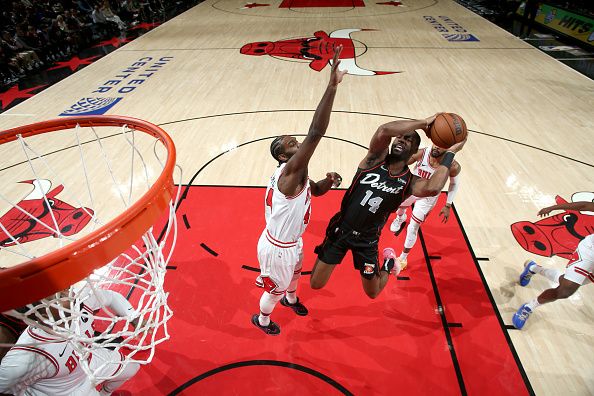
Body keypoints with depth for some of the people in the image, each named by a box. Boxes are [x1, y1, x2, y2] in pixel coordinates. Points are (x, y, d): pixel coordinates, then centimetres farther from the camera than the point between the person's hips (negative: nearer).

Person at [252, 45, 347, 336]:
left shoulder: (296, 173, -4)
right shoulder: (290, 170, -33)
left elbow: (315, 190, 13)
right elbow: (315, 133, -47)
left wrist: (328, 181, -11)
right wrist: (332, 86, -49)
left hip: (291, 242, 9)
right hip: (277, 248, -9)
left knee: (294, 273, 34)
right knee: (275, 288, 19)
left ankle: (290, 299, 67)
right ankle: (261, 319, 50)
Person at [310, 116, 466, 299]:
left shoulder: (410, 182, -10)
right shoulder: (376, 158, -12)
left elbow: (433, 188, -35)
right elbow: (384, 130, -33)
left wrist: (450, 152, -23)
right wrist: (424, 123, -24)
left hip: (367, 241, 1)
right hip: (340, 230, 0)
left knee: (373, 293, 15)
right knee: (315, 284, 7)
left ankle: (389, 262, 42)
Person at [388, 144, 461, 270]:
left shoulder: (452, 166, -30)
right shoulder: (422, 153, -29)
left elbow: (454, 183, -9)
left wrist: (448, 206, -9)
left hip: (427, 197, -2)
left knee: (413, 228, -2)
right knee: (399, 206, 30)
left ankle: (403, 258, 22)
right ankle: (400, 218, 71)